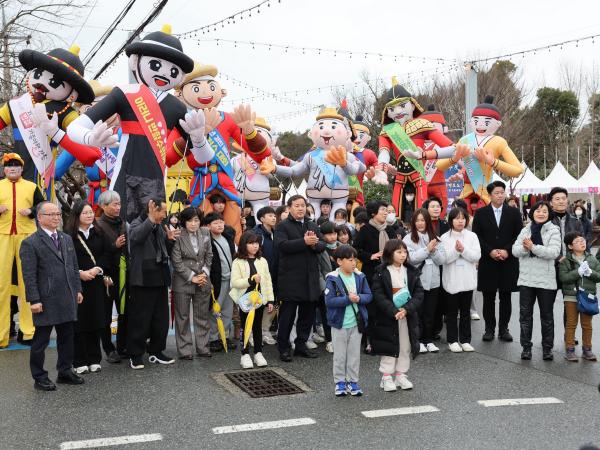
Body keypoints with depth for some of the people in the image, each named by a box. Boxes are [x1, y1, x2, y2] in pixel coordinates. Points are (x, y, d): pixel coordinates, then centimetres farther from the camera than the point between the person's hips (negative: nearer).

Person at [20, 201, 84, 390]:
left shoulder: (67, 239, 12)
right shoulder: (30, 243, -9)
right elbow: (29, 275, -12)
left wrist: (77, 290, 12)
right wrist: (34, 300, -15)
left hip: (67, 299, 6)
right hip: (46, 301, -6)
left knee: (67, 337, 14)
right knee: (41, 340, 5)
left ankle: (65, 371, 27)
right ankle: (39, 377, 16)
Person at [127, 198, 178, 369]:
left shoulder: (159, 226, 14)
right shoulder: (137, 223, -9)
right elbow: (136, 236, -33)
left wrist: (168, 237, 10)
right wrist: (151, 219, -39)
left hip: (160, 278, 8)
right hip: (143, 279, -8)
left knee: (161, 318, 13)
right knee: (140, 319, -1)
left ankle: (156, 352, 25)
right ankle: (135, 355, 9)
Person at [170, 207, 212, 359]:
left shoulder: (205, 233, 3)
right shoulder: (178, 236, -12)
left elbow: (209, 256, 9)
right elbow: (176, 261, -12)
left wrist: (205, 273, -3)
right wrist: (192, 277, -12)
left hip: (203, 282, 4)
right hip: (183, 282, -4)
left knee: (202, 316, 10)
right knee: (183, 317, 3)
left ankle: (202, 348, 20)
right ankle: (185, 350, 12)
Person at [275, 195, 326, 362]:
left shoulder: (313, 226, 17)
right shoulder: (283, 226, -2)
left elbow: (323, 245, 9)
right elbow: (282, 245, -18)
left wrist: (314, 244, -13)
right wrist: (304, 242, -23)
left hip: (310, 277, 6)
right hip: (290, 278, -6)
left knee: (308, 313, 11)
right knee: (287, 313, 0)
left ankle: (301, 345, 24)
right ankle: (283, 347, 9)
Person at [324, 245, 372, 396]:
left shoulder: (360, 277, 1)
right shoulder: (333, 279, -12)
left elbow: (369, 296, 2)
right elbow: (329, 300, -18)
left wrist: (359, 298, -18)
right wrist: (348, 299, -23)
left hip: (357, 323, 4)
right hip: (339, 323, -3)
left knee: (354, 354, 11)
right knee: (339, 354, 7)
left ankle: (352, 381, 22)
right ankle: (340, 382, 19)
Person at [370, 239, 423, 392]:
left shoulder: (411, 272, 4)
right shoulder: (381, 272, -7)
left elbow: (419, 293, 0)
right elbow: (378, 295, -13)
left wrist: (407, 309, -15)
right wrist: (394, 311, -21)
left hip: (408, 315, 4)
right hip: (387, 316, -4)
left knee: (405, 346, 9)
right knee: (389, 347, 2)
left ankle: (401, 375, 22)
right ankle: (386, 377, 13)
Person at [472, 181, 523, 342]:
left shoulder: (514, 213, 6)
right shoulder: (480, 213, 5)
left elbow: (519, 236, 3)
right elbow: (477, 236, 0)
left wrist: (507, 251, -11)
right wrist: (490, 251, -11)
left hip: (508, 261, 1)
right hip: (487, 262, 0)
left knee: (505, 297, 5)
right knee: (488, 298, 4)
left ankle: (504, 329, 14)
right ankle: (489, 329, 13)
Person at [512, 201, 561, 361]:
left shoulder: (553, 231, -3)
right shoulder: (525, 230, 8)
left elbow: (554, 252, -17)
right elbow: (515, 250, -2)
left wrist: (533, 247, -22)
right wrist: (525, 248, -23)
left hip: (546, 280, -3)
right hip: (526, 279, 3)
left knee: (547, 316, 8)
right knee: (525, 315, 8)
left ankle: (547, 348, 19)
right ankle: (526, 347, 18)